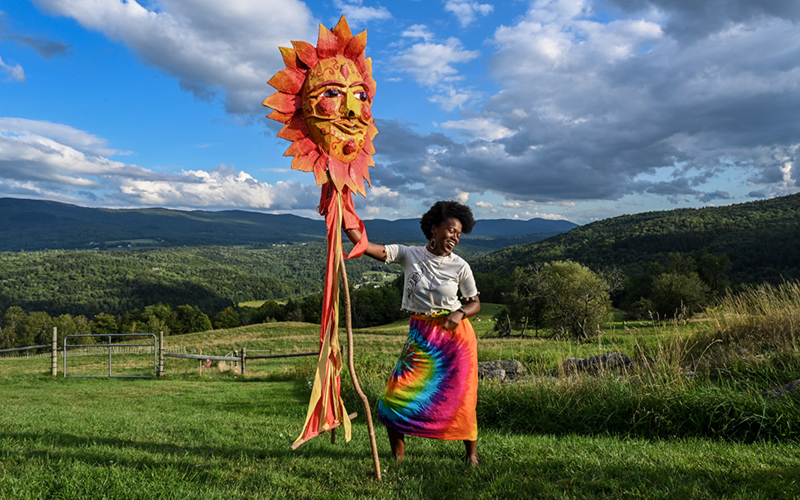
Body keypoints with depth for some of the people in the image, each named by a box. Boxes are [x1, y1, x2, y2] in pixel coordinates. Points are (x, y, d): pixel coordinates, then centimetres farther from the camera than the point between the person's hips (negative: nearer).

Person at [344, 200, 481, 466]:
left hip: (455, 334, 0)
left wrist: (460, 313, -16)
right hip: (420, 335, 1)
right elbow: (364, 245, -10)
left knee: (460, 398, 5)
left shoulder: (460, 266, -4)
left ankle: (471, 453, 28)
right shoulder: (409, 255, -4)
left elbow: (475, 303, 5)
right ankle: (397, 455, 14)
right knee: (399, 394, -6)